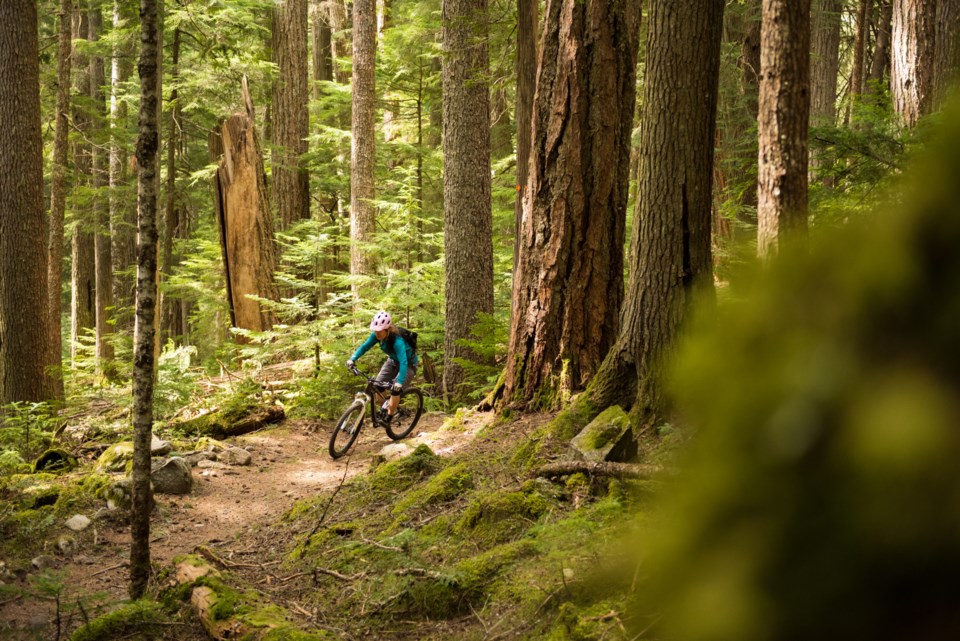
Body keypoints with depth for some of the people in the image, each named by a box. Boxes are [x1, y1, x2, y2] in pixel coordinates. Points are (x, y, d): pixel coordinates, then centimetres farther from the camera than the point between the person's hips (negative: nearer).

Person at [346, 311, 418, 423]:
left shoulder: (397, 341, -40)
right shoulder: (377, 336, -22)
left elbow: (403, 362, -48)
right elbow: (364, 346, -13)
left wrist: (400, 382, -58)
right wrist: (353, 359, -30)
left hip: (408, 364, -6)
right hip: (393, 361, 6)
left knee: (395, 389, -21)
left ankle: (389, 417, -1)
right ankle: (383, 407, 20)